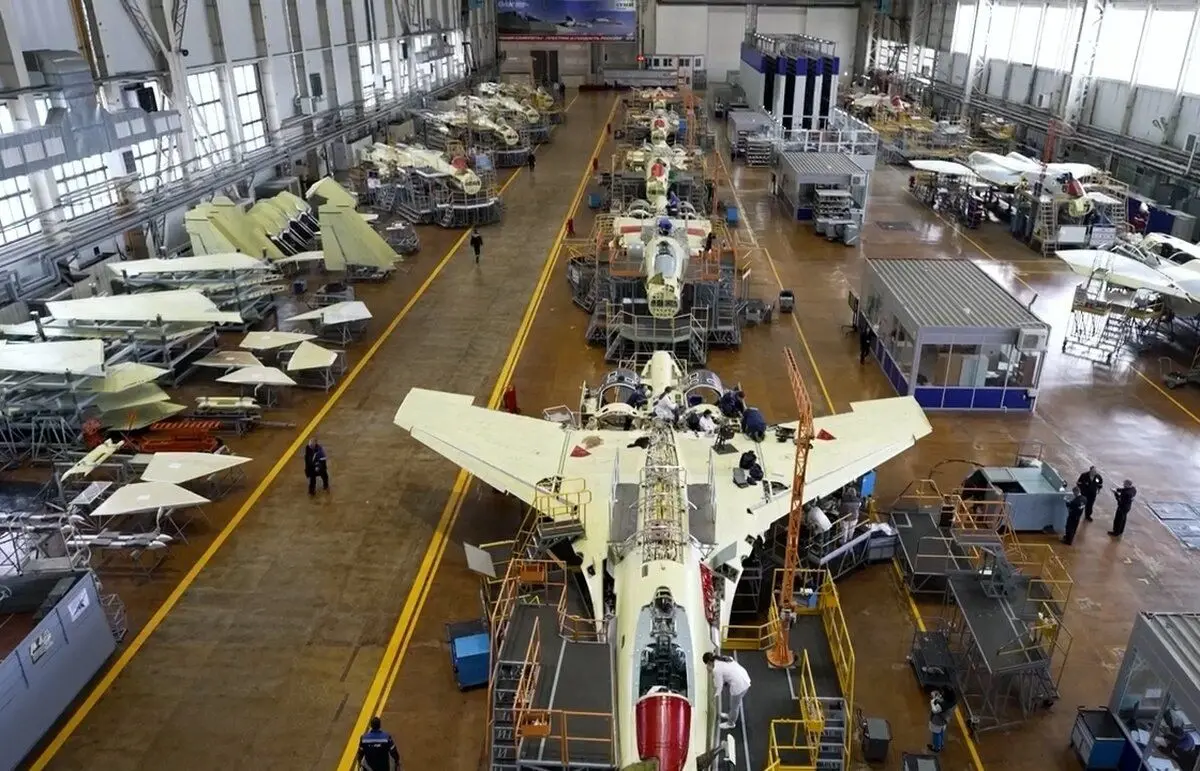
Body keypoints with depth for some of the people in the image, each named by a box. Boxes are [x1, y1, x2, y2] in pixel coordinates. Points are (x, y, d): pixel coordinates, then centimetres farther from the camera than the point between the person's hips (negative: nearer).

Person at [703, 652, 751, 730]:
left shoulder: (716, 669, -19)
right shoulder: (723, 659, 5)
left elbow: (719, 686, -10)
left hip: (739, 685, -8)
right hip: (744, 679, 8)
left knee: (734, 705, 19)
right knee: (735, 702, 33)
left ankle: (730, 723, 41)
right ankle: (730, 715, 56)